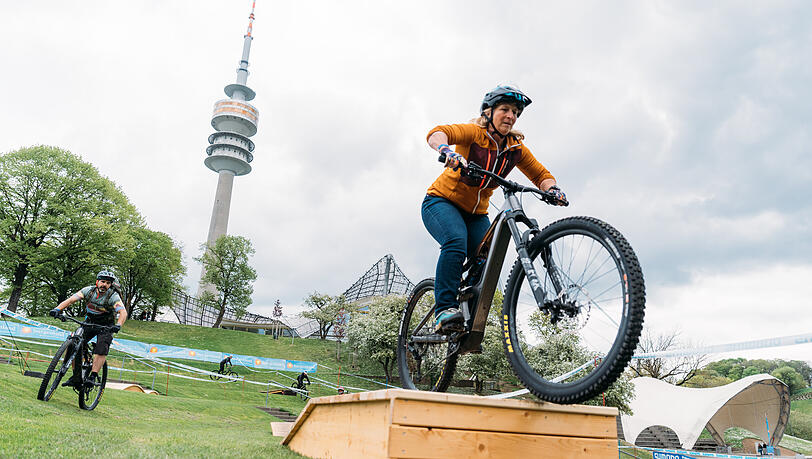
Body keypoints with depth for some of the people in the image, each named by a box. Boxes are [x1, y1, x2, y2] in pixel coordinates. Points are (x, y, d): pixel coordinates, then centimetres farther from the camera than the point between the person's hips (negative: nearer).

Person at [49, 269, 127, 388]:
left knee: (101, 350, -23)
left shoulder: (113, 296, -21)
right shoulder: (89, 290, -12)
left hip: (106, 326, -3)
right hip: (89, 322, 3)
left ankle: (93, 377, -17)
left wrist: (118, 325, -52)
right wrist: (58, 309, -38)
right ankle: (76, 377, -2)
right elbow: (70, 299, -20)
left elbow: (123, 312, -33)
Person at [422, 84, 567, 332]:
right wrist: (447, 151, -55)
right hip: (441, 202, -5)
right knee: (456, 242, -34)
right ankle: (444, 310, -30)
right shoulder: (474, 133, -16)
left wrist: (552, 189, -21)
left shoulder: (516, 148, -1)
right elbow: (437, 133, -32)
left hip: (476, 214, 5)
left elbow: (541, 174, 2)